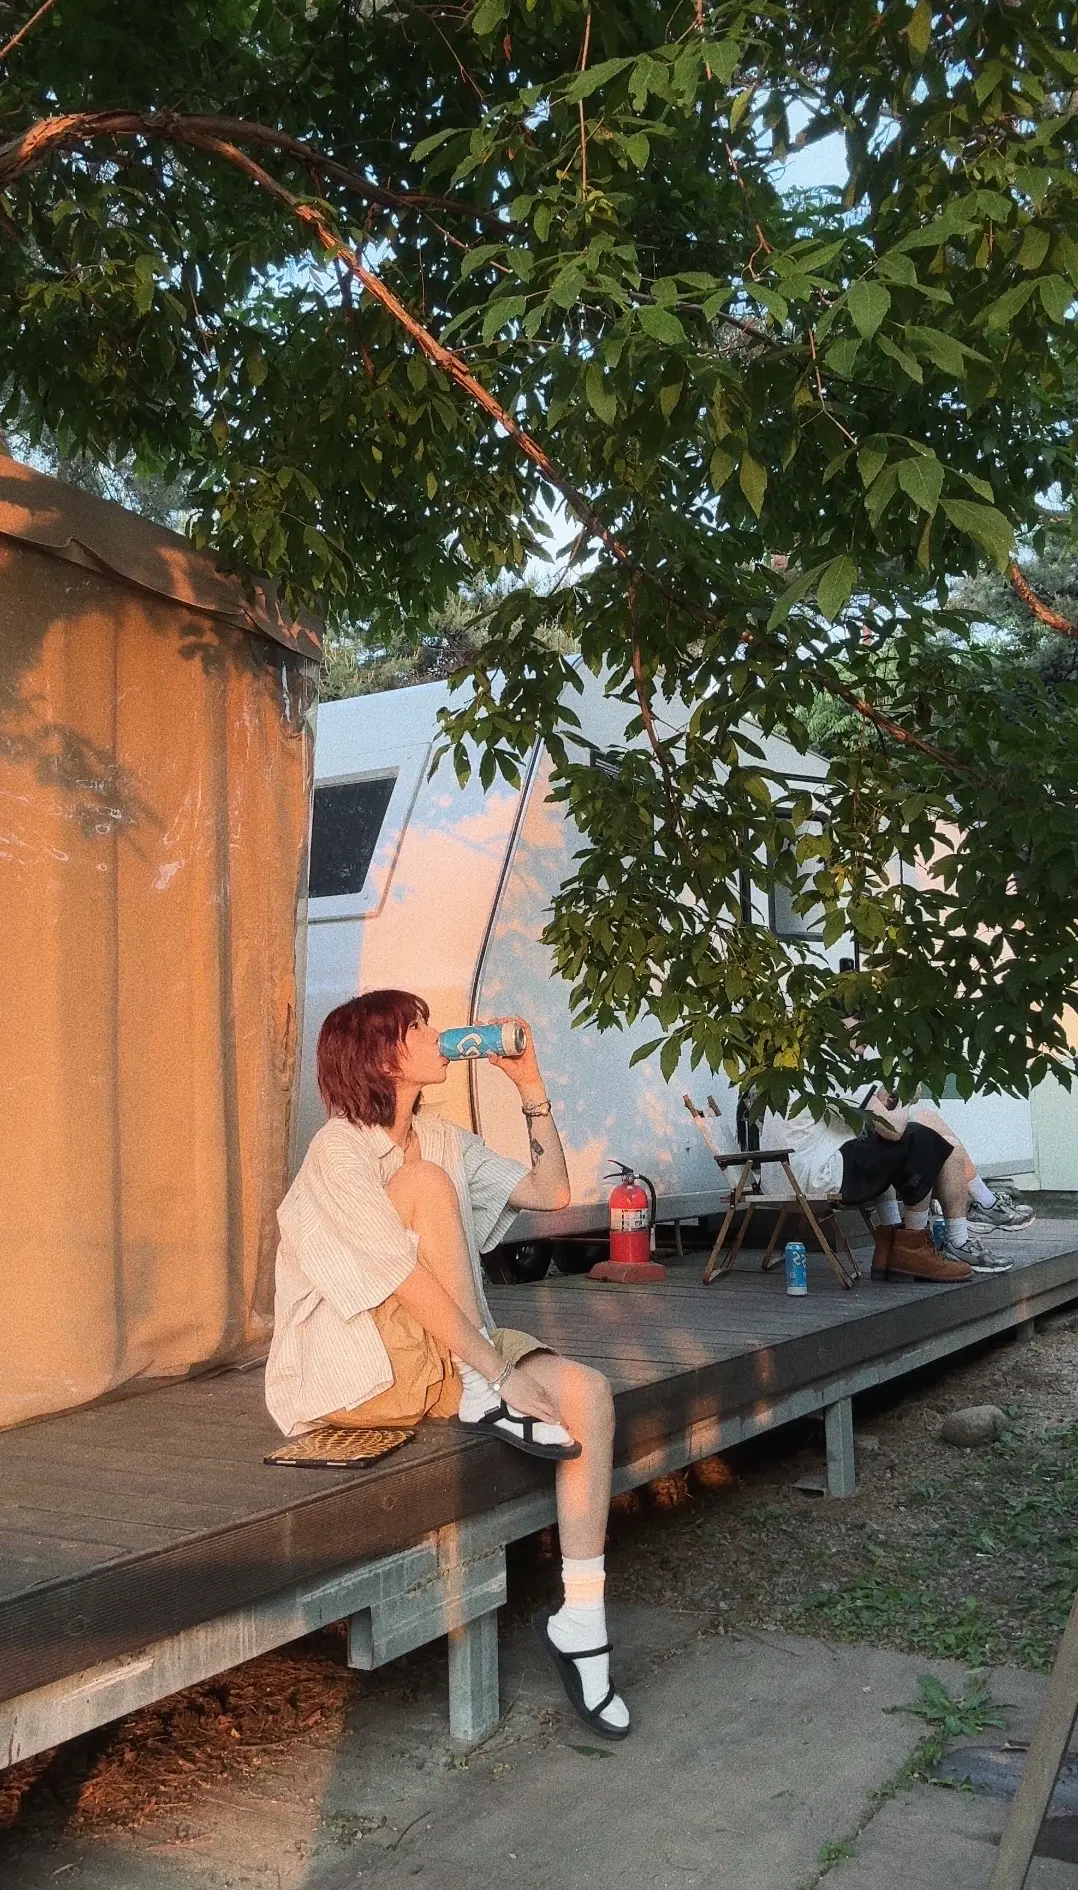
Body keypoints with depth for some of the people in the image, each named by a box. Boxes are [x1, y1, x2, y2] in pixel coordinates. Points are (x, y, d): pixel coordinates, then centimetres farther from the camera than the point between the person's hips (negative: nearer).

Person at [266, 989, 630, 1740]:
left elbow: (551, 1192, 10)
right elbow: (409, 1284, -25)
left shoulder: (441, 1137, 7)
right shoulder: (340, 1154, -18)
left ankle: (580, 1624, -11)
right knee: (428, 1184, -25)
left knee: (588, 1391, -16)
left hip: (443, 1355, 8)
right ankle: (488, 1403, -16)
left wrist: (531, 1086, 3)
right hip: (352, 1368, -7)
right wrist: (499, 1377, -26)